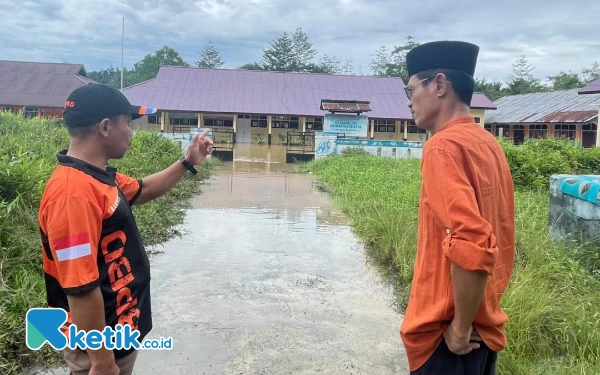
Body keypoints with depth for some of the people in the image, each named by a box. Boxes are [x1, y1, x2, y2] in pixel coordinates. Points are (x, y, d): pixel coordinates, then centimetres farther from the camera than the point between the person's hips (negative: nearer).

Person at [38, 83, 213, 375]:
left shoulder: (99, 176, 2)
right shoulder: (74, 194, -30)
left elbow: (142, 191, 22)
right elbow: (81, 289, -30)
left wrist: (187, 162, 15)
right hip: (102, 343, -10)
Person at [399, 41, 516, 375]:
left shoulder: (444, 147, -20)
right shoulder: (488, 144, 7)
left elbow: (472, 245, -30)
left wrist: (459, 329, -17)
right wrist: (474, 321, 17)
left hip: (447, 335, -8)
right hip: (485, 327, 8)